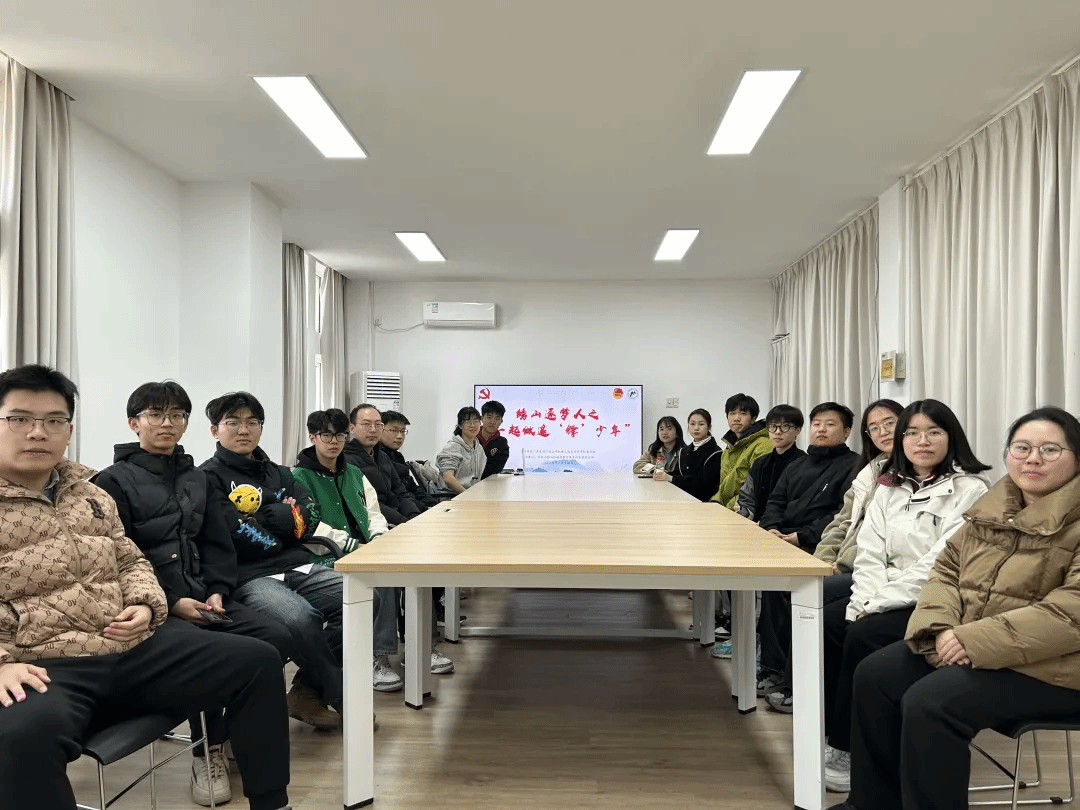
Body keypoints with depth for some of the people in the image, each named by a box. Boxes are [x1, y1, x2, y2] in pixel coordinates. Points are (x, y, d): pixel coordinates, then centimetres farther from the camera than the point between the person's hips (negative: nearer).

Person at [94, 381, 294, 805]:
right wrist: (172, 601, -18)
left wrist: (217, 591, -5)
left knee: (277, 640, -14)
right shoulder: (113, 481, -2)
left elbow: (218, 544, 13)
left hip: (201, 595, 6)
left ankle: (231, 731, 5)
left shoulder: (196, 478, 17)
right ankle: (209, 752, -7)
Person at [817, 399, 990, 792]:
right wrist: (865, 601, -13)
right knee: (825, 623, -16)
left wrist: (877, 604, -20)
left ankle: (849, 750, -9)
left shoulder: (970, 490, -9)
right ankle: (830, 734, -4)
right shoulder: (889, 488, 11)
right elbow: (869, 553, 5)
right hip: (887, 599, 6)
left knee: (864, 635, -26)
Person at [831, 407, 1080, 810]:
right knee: (875, 675, -3)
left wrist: (977, 640, -26)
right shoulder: (994, 508, 10)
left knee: (929, 703, -25)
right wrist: (941, 628, -11)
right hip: (966, 644, 8)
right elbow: (946, 571, 10)